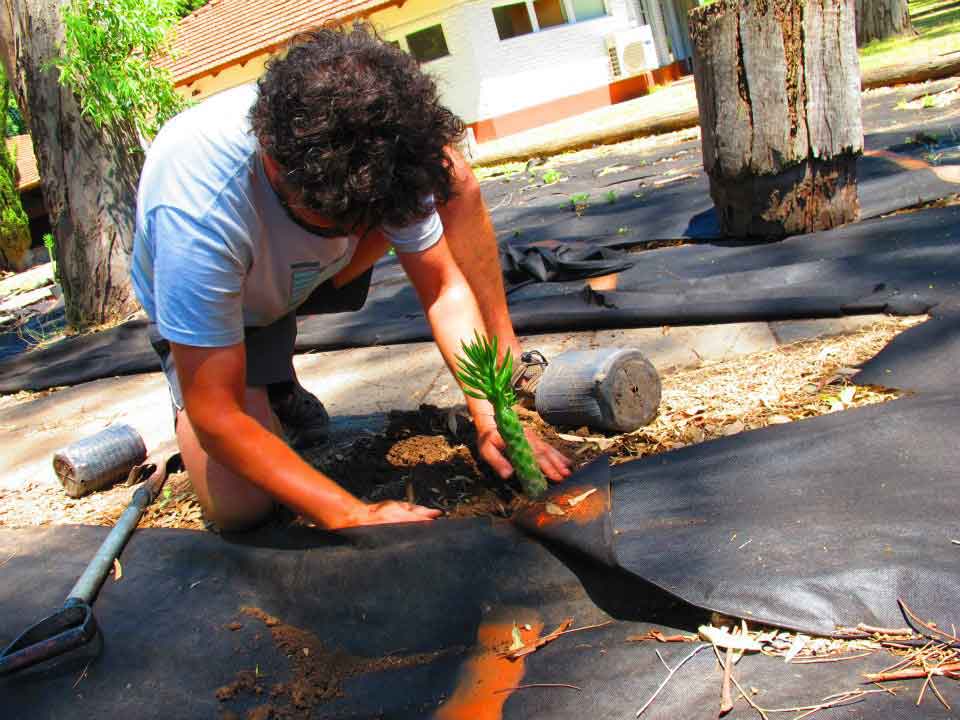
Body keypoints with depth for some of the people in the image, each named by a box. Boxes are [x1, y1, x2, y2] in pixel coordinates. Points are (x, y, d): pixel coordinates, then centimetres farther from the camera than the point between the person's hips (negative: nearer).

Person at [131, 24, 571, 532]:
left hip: (311, 273, 3)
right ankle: (267, 380, 8)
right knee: (239, 510, -23)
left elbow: (444, 287, -18)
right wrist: (355, 518, -40)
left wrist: (490, 415, -30)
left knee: (452, 175, -20)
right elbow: (217, 420, -37)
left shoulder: (375, 155, -29)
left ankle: (508, 357, -8)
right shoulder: (198, 211, -42)